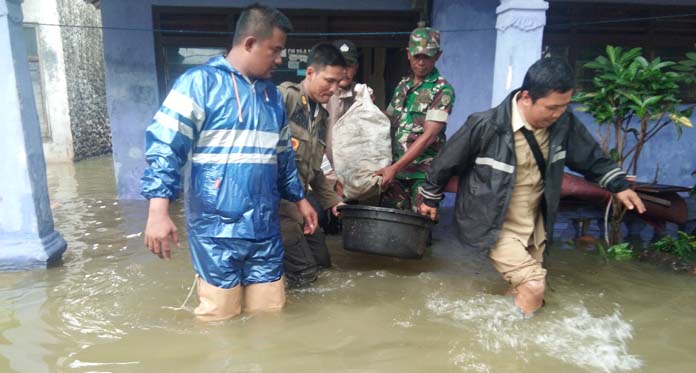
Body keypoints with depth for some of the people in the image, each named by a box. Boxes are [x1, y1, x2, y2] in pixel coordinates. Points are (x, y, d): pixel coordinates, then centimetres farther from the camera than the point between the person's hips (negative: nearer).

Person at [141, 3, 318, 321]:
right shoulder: (200, 82, -5)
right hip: (217, 229, -6)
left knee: (270, 311, 12)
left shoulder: (272, 95, 16)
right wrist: (158, 211, -20)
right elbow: (164, 146, -11)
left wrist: (298, 198, 27)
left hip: (265, 228, 6)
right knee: (221, 317, 5)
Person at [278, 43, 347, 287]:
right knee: (303, 273, -6)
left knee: (322, 262, 15)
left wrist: (332, 200, 17)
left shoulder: (321, 116, 15)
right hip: (274, 197, -9)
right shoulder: (285, 96, -11)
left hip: (296, 200, 9)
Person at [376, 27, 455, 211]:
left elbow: (429, 136, -14)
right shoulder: (402, 85, 13)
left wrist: (394, 168, -18)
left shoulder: (443, 90, -5)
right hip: (395, 170, 5)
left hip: (424, 173, -5)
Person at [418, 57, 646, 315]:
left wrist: (619, 185, 6)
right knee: (533, 285, -17)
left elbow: (590, 156, 12)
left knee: (523, 288, 15)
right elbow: (447, 161, -10)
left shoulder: (563, 123, -9)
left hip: (534, 223, 6)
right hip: (496, 224, -6)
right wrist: (430, 198, 1)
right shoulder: (487, 126, -25)